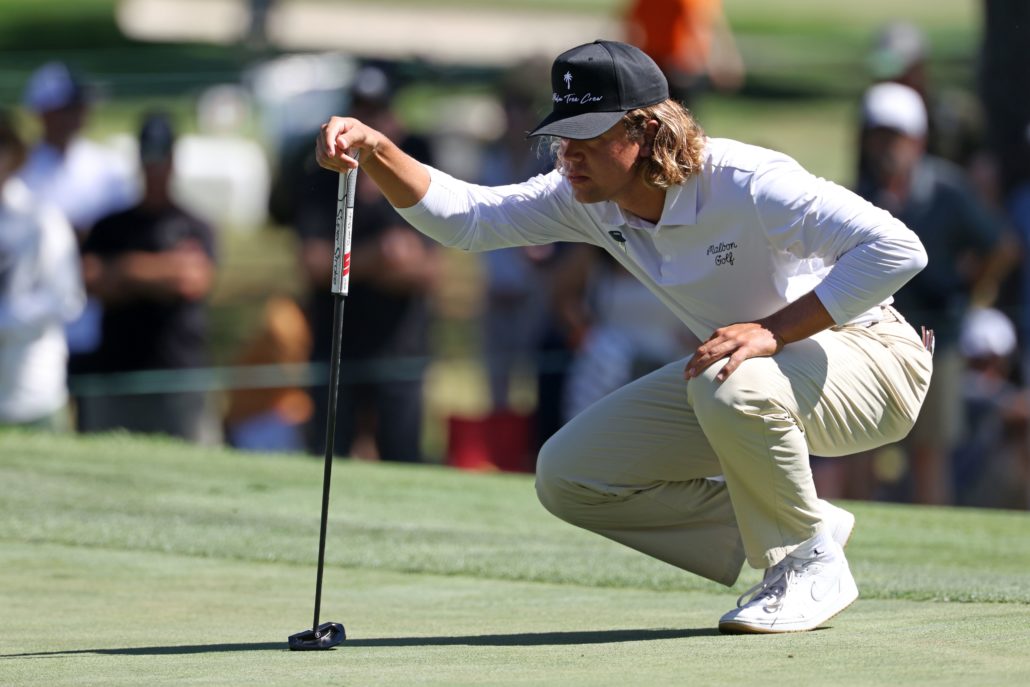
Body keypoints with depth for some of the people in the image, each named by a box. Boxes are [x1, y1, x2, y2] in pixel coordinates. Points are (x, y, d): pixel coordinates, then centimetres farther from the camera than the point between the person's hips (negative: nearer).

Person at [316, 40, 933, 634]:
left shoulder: (747, 184, -29)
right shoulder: (588, 198, -8)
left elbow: (898, 250, -35)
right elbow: (464, 217, -11)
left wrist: (772, 330, -37)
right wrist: (377, 153, -28)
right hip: (737, 364, 8)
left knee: (731, 387, -40)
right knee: (567, 476, -1)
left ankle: (812, 563, -15)